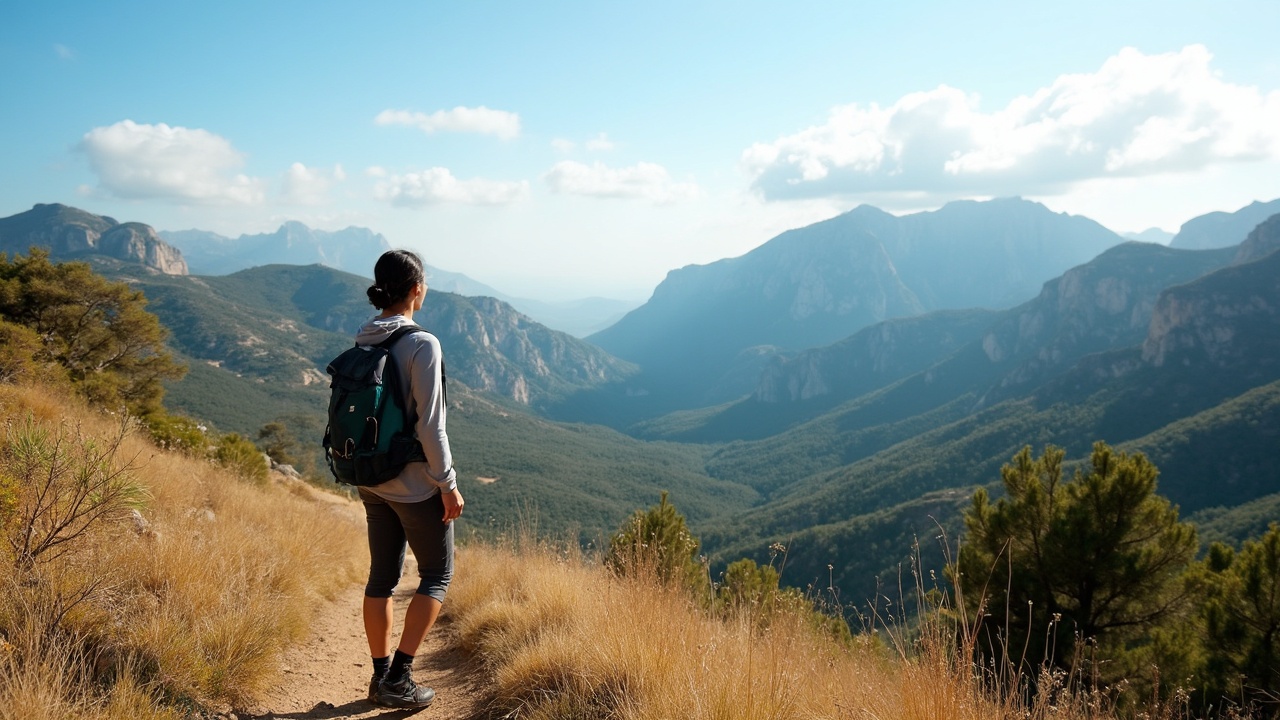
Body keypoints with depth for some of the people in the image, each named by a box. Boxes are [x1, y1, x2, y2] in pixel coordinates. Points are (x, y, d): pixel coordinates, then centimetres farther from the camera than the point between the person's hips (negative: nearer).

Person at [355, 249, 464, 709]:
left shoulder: (361, 343, 3)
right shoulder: (422, 345, -19)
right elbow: (430, 426, -20)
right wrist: (448, 485, -12)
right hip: (416, 485, -7)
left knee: (382, 577, 15)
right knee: (437, 574, 9)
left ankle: (381, 677, 25)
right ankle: (398, 678, 6)